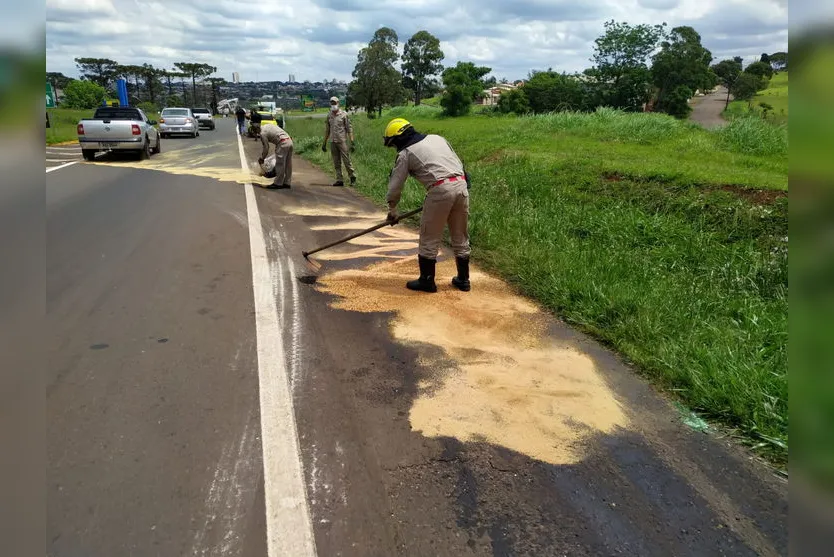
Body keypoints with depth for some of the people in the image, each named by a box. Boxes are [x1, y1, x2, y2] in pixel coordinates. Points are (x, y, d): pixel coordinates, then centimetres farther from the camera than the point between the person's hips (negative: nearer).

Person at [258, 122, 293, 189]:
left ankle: (278, 184, 4)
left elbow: (266, 148, -1)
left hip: (282, 143, -9)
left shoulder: (263, 133, -3)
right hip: (289, 141, 9)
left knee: (280, 165, -2)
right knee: (288, 164, 11)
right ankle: (286, 183, 18)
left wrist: (262, 158, 11)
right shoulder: (268, 125, 22)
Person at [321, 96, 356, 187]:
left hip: (342, 141, -5)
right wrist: (324, 143, 15)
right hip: (333, 142, 5)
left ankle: (353, 177, 8)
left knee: (346, 160, -4)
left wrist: (352, 142, -11)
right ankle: (339, 180, 9)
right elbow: (327, 130, 17)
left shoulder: (344, 114, -3)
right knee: (336, 162, 5)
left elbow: (349, 129, -5)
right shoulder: (329, 116, 11)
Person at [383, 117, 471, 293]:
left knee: (429, 237, 7)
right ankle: (463, 280, 26)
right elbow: (459, 163, 20)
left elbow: (395, 185, 11)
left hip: (440, 189, -6)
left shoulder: (405, 153, 6)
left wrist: (392, 210, 24)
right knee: (460, 236, 16)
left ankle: (427, 281, 15)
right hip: (461, 185, 6)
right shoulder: (437, 138, 22)